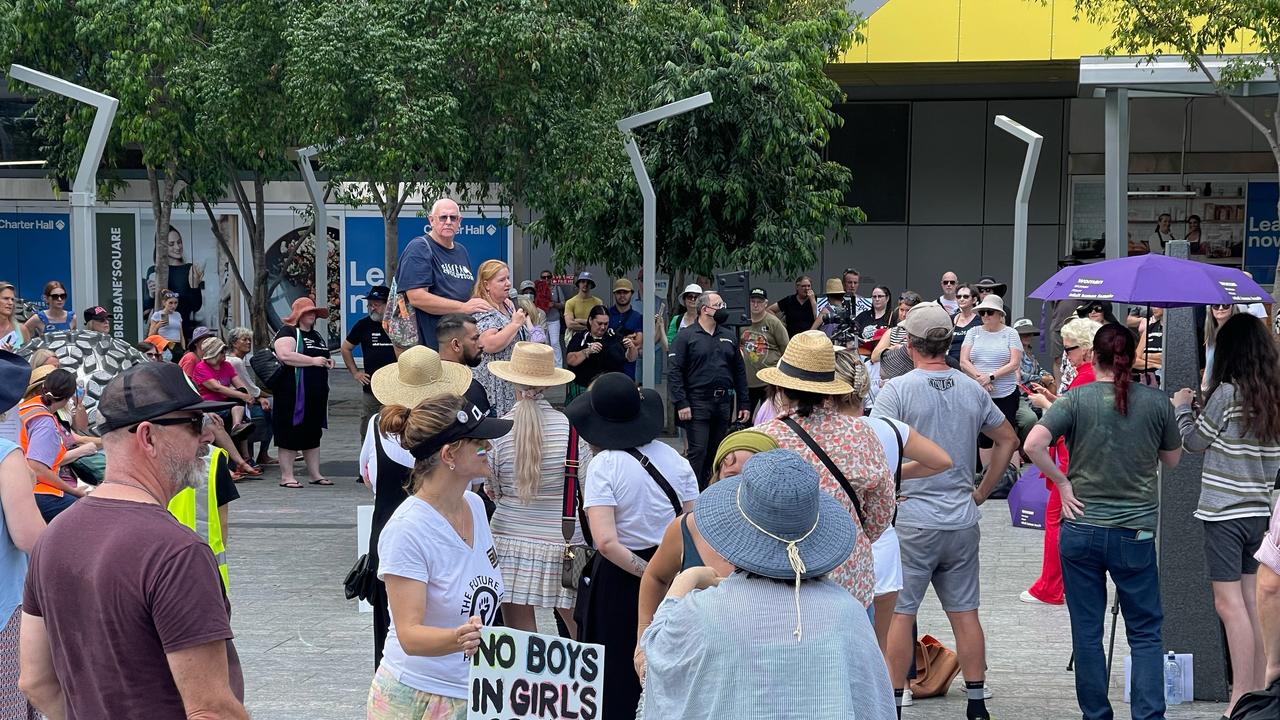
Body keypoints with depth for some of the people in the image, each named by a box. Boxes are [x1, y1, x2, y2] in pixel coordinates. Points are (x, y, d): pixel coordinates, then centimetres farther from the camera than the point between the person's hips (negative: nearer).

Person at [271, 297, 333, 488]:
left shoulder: (316, 336, 21)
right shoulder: (288, 332, -7)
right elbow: (285, 355, -24)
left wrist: (327, 363, 12)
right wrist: (313, 361, -22)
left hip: (317, 394, 9)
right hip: (293, 393, -9)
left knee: (313, 435, 12)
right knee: (290, 434, -5)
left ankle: (315, 474, 18)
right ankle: (286, 476, -2)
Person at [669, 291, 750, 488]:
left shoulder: (729, 336, 15)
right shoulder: (686, 336, -2)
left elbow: (739, 371, 17)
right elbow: (675, 372, -7)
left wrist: (744, 404, 11)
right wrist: (681, 403, -16)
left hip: (724, 404, 6)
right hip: (698, 403, -5)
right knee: (698, 452, -9)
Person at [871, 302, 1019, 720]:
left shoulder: (897, 390, -11)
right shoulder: (973, 390, 6)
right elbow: (1008, 440, 15)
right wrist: (981, 493, 17)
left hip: (911, 523, -5)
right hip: (963, 521, 5)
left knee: (898, 614, 2)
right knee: (965, 613, 10)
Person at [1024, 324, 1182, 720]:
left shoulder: (1076, 399, -7)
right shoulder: (1156, 402, -3)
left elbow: (1033, 444, -19)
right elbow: (1172, 459, 12)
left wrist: (1061, 482, -7)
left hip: (1081, 529, 0)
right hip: (1136, 533, 0)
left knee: (1087, 631, 10)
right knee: (1145, 632, 9)